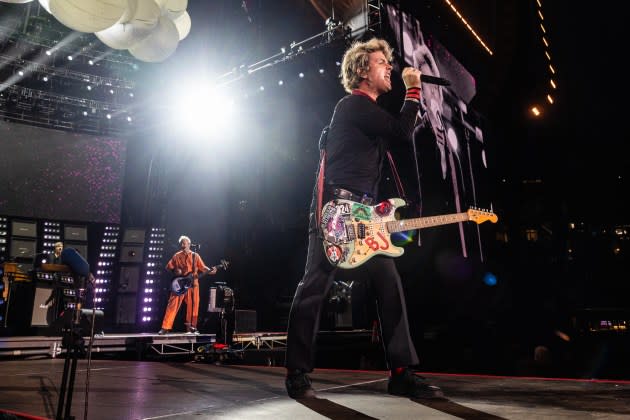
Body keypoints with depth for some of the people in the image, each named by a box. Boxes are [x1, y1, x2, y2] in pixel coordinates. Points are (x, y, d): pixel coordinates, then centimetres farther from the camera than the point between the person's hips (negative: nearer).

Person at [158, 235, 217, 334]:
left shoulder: (195, 256, 7)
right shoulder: (176, 256, 8)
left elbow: (202, 268, 3)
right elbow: (168, 267, 13)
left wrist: (210, 271, -15)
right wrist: (175, 271, -7)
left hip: (192, 284, 1)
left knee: (193, 306, 2)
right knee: (172, 305, -6)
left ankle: (191, 327, 14)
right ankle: (165, 328, -4)